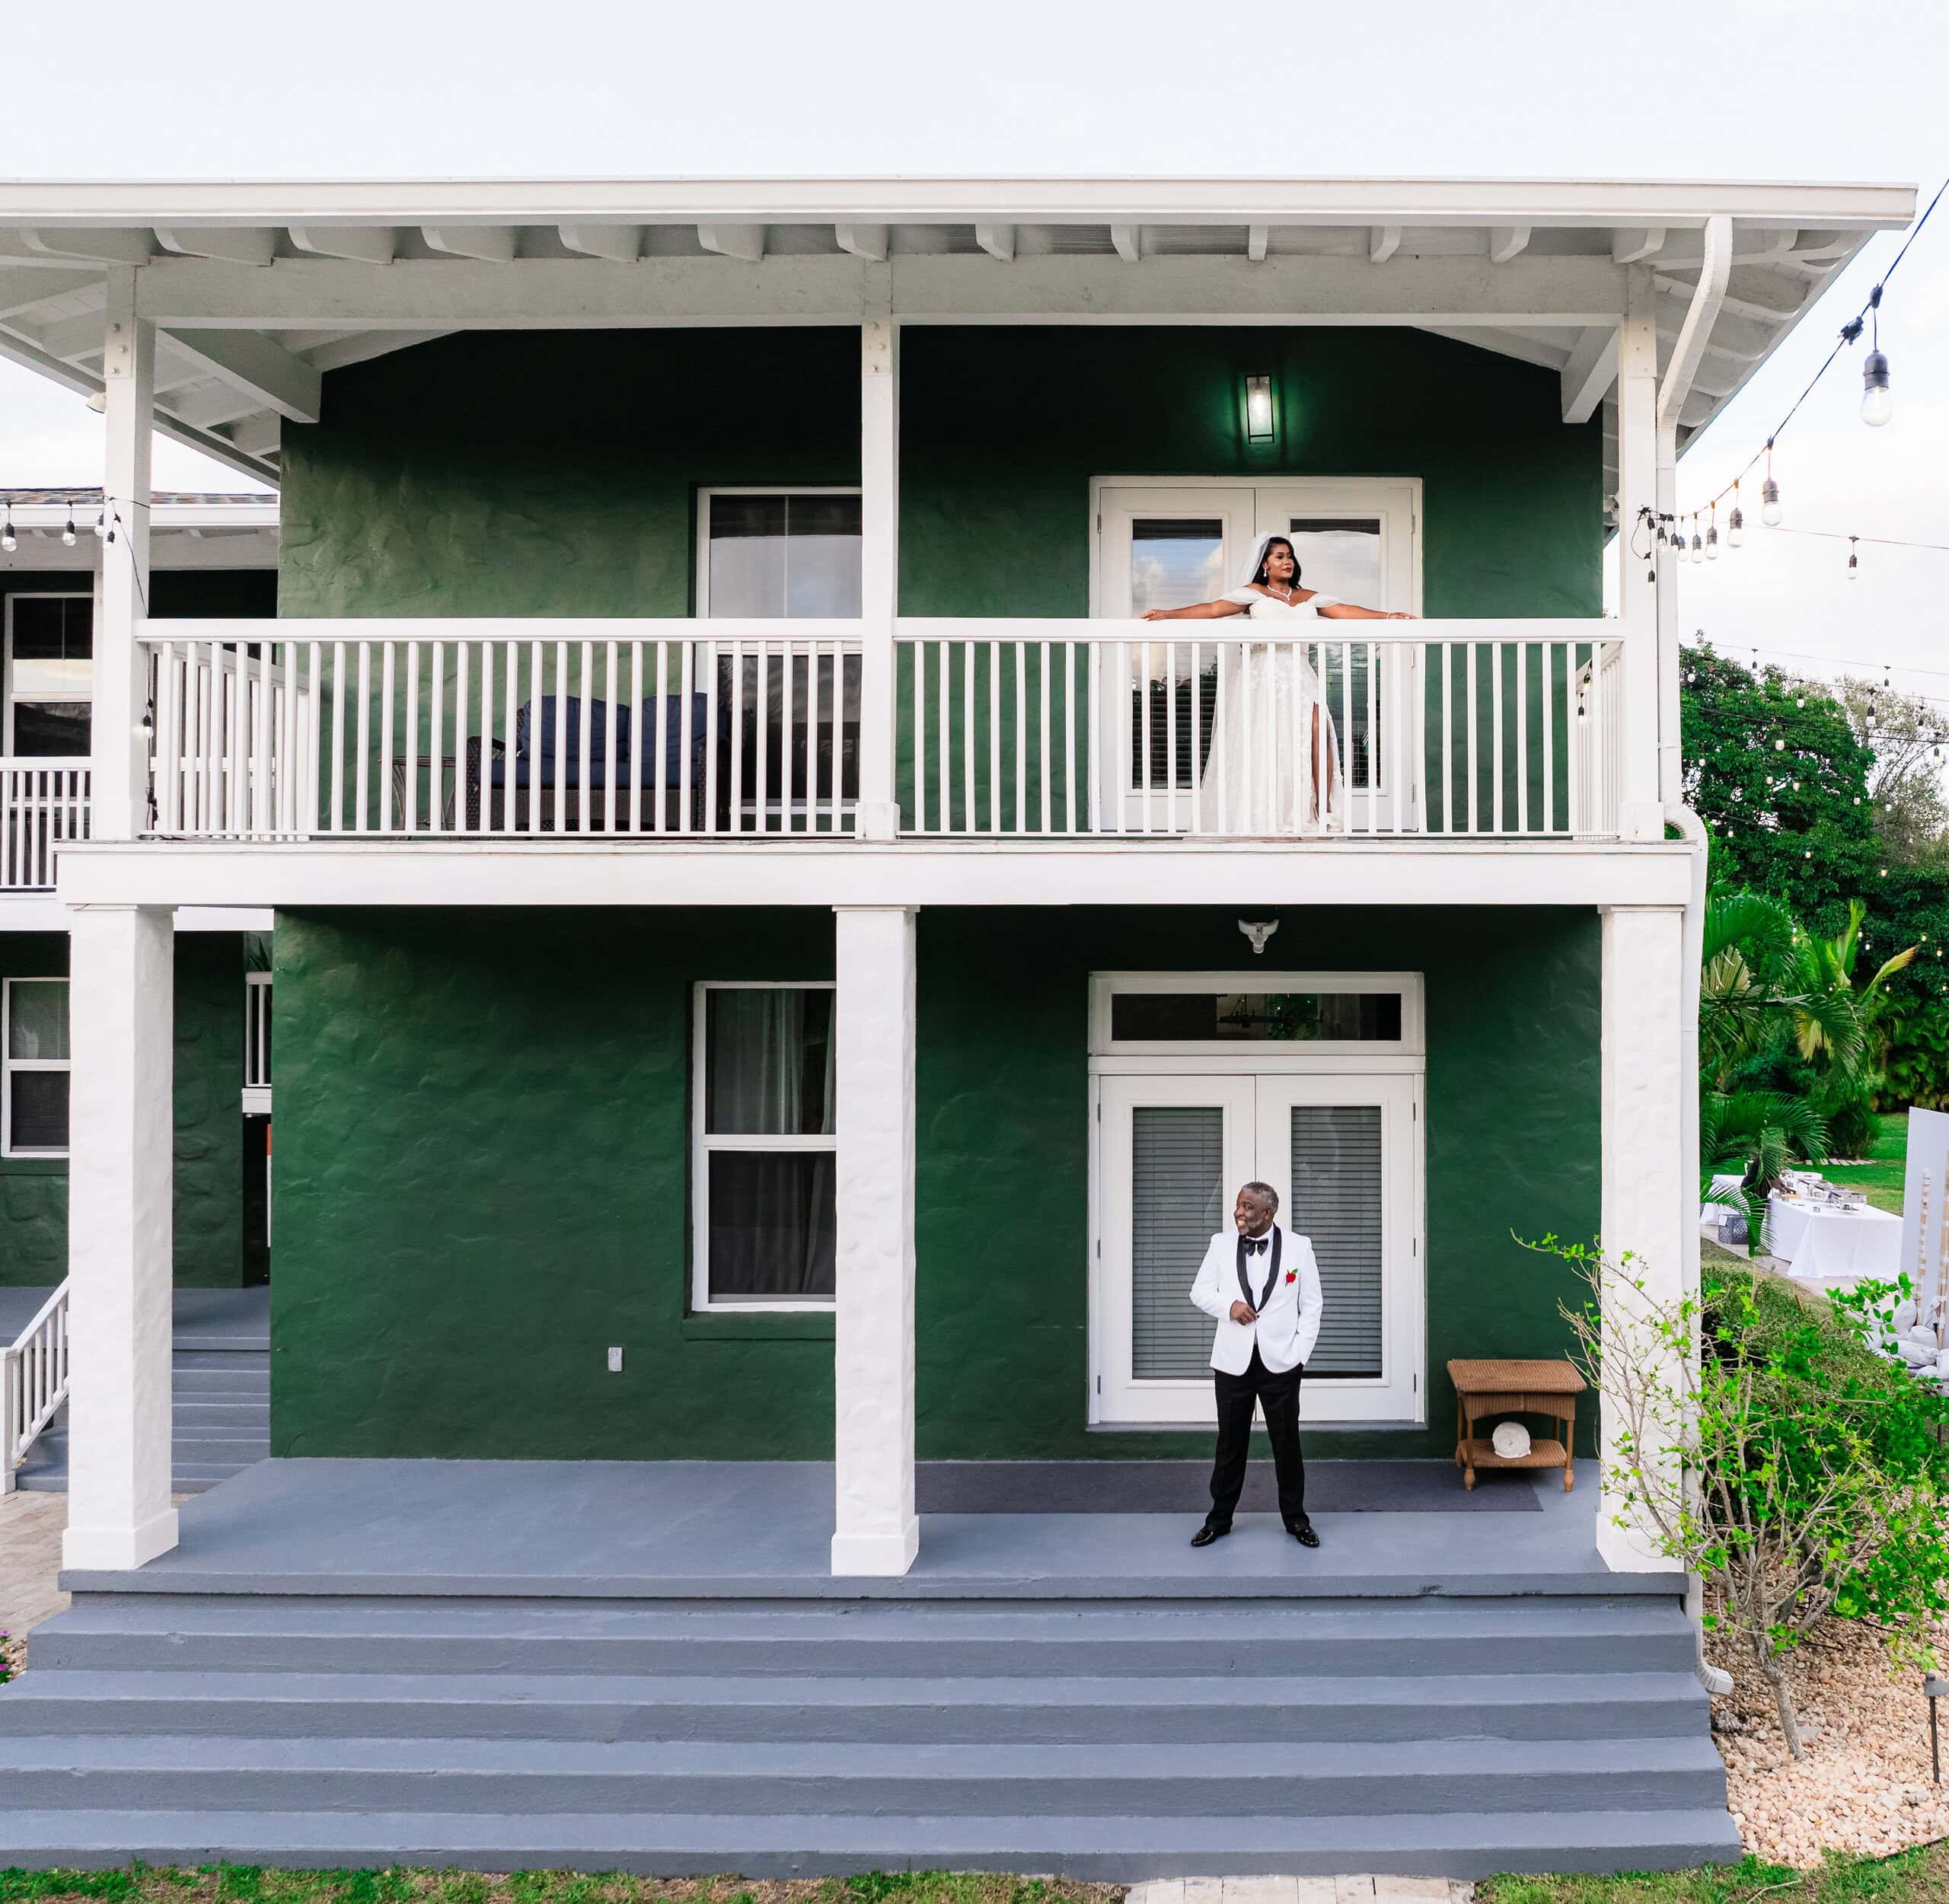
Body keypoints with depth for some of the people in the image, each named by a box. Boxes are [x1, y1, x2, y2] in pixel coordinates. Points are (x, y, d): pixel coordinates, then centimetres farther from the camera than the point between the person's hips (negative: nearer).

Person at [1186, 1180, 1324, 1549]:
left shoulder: (1298, 1247, -2)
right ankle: (1219, 1518, 19)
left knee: (1287, 1443, 6)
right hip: (1233, 1362, 1)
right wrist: (1228, 1305, -13)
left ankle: (1295, 1518, 19)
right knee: (1230, 1442, 8)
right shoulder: (1221, 1244, 2)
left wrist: (1300, 1353, -6)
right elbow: (1200, 1291, 7)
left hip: (1280, 1363, -1)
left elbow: (1311, 1305, 2)